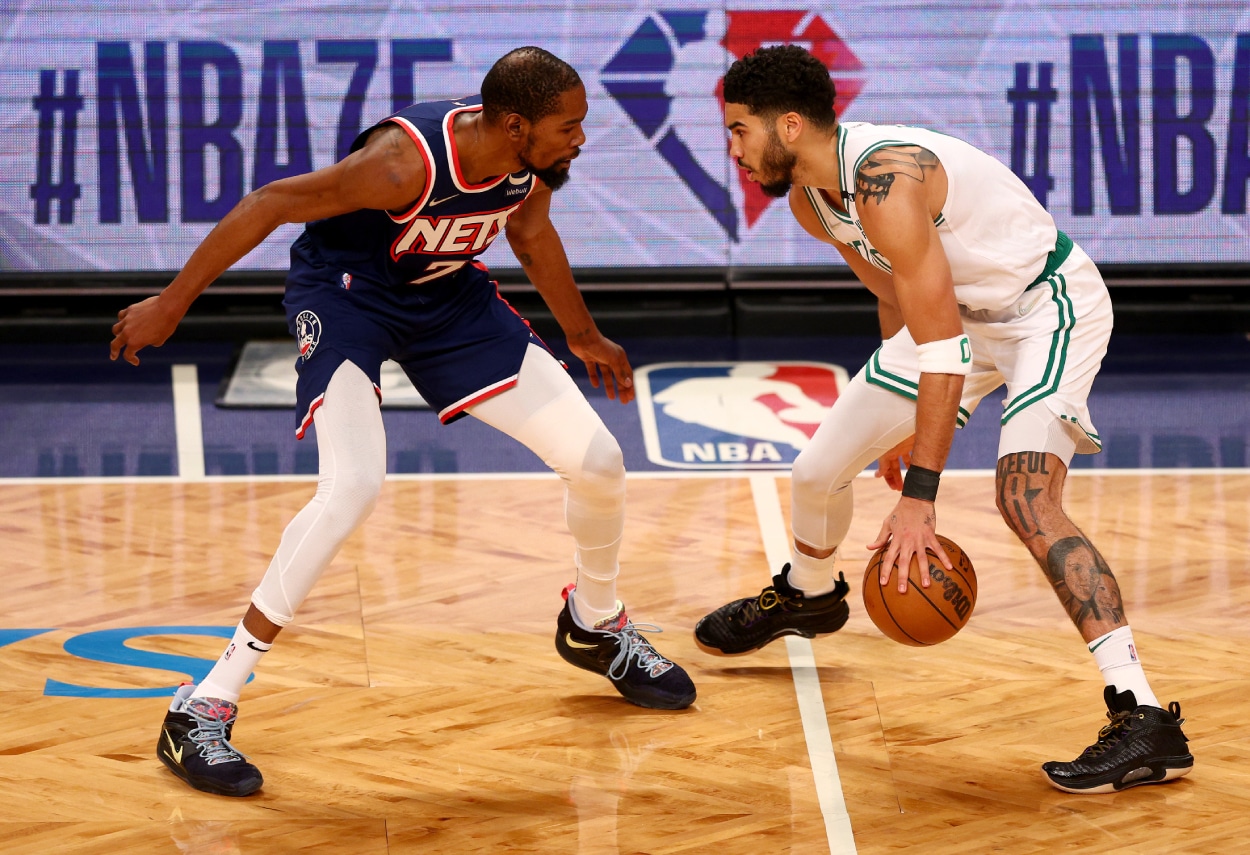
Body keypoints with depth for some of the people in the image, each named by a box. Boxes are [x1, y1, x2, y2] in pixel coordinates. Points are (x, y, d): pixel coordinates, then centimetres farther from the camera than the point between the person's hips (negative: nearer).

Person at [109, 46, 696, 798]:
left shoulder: (536, 161, -13)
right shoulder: (409, 160, -34)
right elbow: (272, 204, -27)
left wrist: (582, 334, 25)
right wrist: (171, 304, -22)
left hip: (447, 293, 7)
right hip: (345, 292, -7)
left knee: (599, 463, 2)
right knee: (355, 487, -30)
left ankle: (597, 626, 35)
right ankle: (203, 712, -25)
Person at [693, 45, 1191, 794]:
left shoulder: (887, 180, -34)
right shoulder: (810, 200, -4)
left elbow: (941, 344, -34)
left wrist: (919, 497, -35)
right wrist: (906, 425, 22)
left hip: (1049, 305, -9)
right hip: (960, 310, 9)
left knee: (1025, 500, -29)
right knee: (819, 470, 12)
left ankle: (1145, 721, -32)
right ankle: (807, 597, 48)